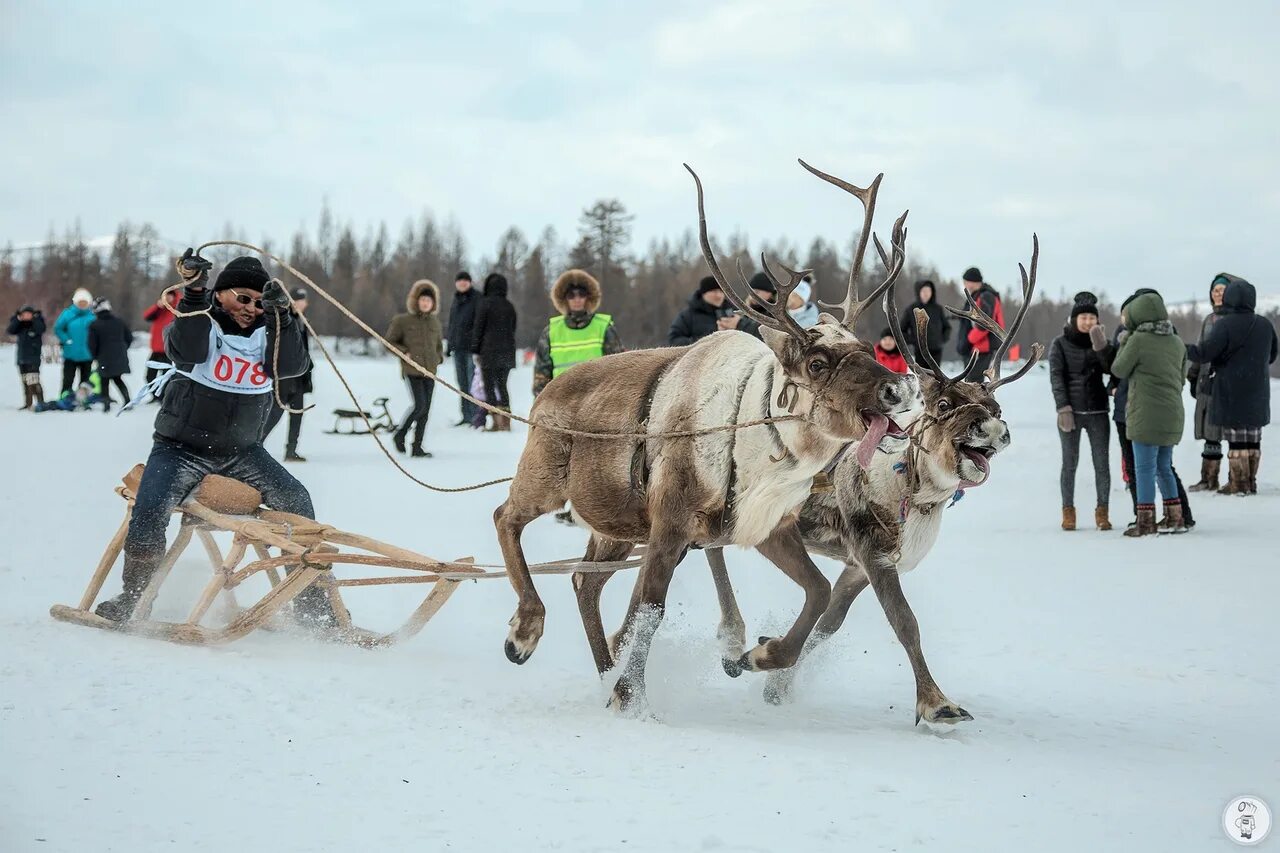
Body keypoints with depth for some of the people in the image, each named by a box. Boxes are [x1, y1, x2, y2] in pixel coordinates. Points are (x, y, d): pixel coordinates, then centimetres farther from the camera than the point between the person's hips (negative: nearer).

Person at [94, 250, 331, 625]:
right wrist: (195, 293, -36)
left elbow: (294, 365, -13)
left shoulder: (267, 333, 6)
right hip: (182, 448, -4)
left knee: (296, 502, -10)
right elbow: (187, 351, -27)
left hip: (242, 451, 4)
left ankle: (312, 602, 0)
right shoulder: (202, 322, -3)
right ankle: (132, 597, -8)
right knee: (150, 510, -26)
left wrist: (280, 316, -26)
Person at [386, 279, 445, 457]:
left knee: (425, 409, 2)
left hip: (430, 371, 5)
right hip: (412, 370, -5)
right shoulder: (403, 321, -1)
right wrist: (404, 352, -8)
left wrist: (439, 358, 9)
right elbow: (389, 341, 5)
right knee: (419, 405, -17)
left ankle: (417, 447, 9)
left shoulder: (434, 322, 13)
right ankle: (400, 435, 6)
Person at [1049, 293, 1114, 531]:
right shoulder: (1060, 344, 1)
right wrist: (1063, 408, -14)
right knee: (1070, 463, -1)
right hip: (1071, 411, -2)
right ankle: (1068, 512, 7)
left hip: (1098, 411, 2)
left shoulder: (1100, 341, 8)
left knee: (1102, 463, 0)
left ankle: (1102, 512, 6)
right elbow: (1056, 377, -5)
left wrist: (1102, 347, -19)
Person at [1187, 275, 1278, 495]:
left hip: (1231, 392, -6)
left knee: (1236, 438, -3)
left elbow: (1205, 353, -18)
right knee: (1253, 438, 11)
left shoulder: (1225, 324, -14)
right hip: (1257, 392, 6)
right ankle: (1251, 481, 15)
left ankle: (1238, 483, -2)